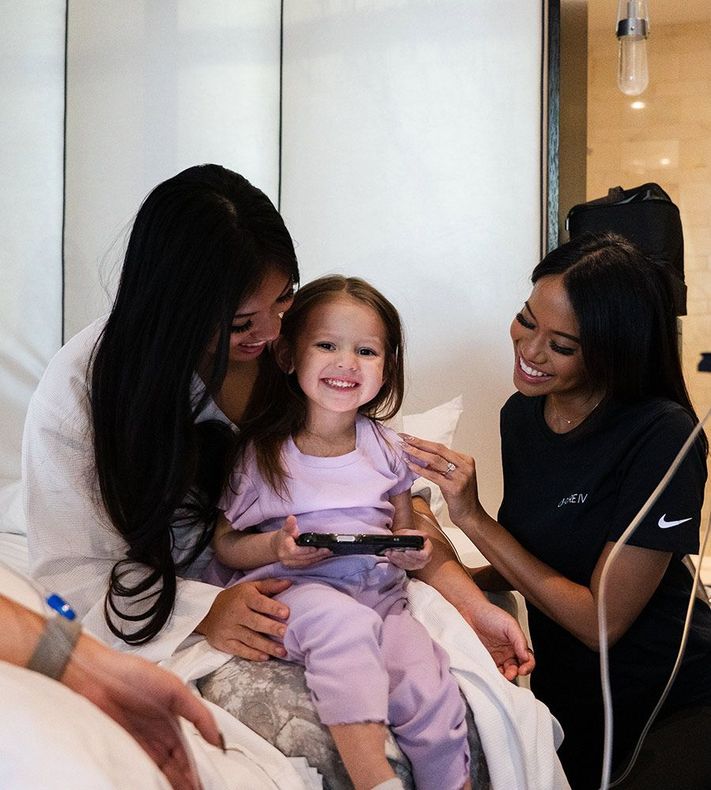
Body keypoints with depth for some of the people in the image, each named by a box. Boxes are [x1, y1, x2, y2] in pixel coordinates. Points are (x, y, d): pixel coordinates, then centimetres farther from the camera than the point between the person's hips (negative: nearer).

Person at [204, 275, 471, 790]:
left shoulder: (385, 447, 12)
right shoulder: (261, 452, 3)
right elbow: (225, 545, 5)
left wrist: (413, 550, -3)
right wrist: (275, 547, -15)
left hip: (379, 596, 3)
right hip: (291, 592, -3)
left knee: (433, 694, -23)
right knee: (344, 620, -37)